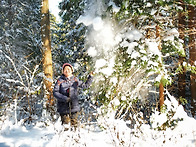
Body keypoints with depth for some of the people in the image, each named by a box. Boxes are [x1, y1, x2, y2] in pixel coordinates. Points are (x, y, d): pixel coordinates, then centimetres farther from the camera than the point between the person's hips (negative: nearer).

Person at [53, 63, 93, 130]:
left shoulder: (75, 80, 9)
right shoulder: (60, 81, -1)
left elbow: (85, 85, 19)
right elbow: (55, 92, -5)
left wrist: (90, 78, 6)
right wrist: (64, 98, -17)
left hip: (74, 106, 2)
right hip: (63, 106, -2)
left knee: (74, 124, 2)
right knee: (65, 124, -1)